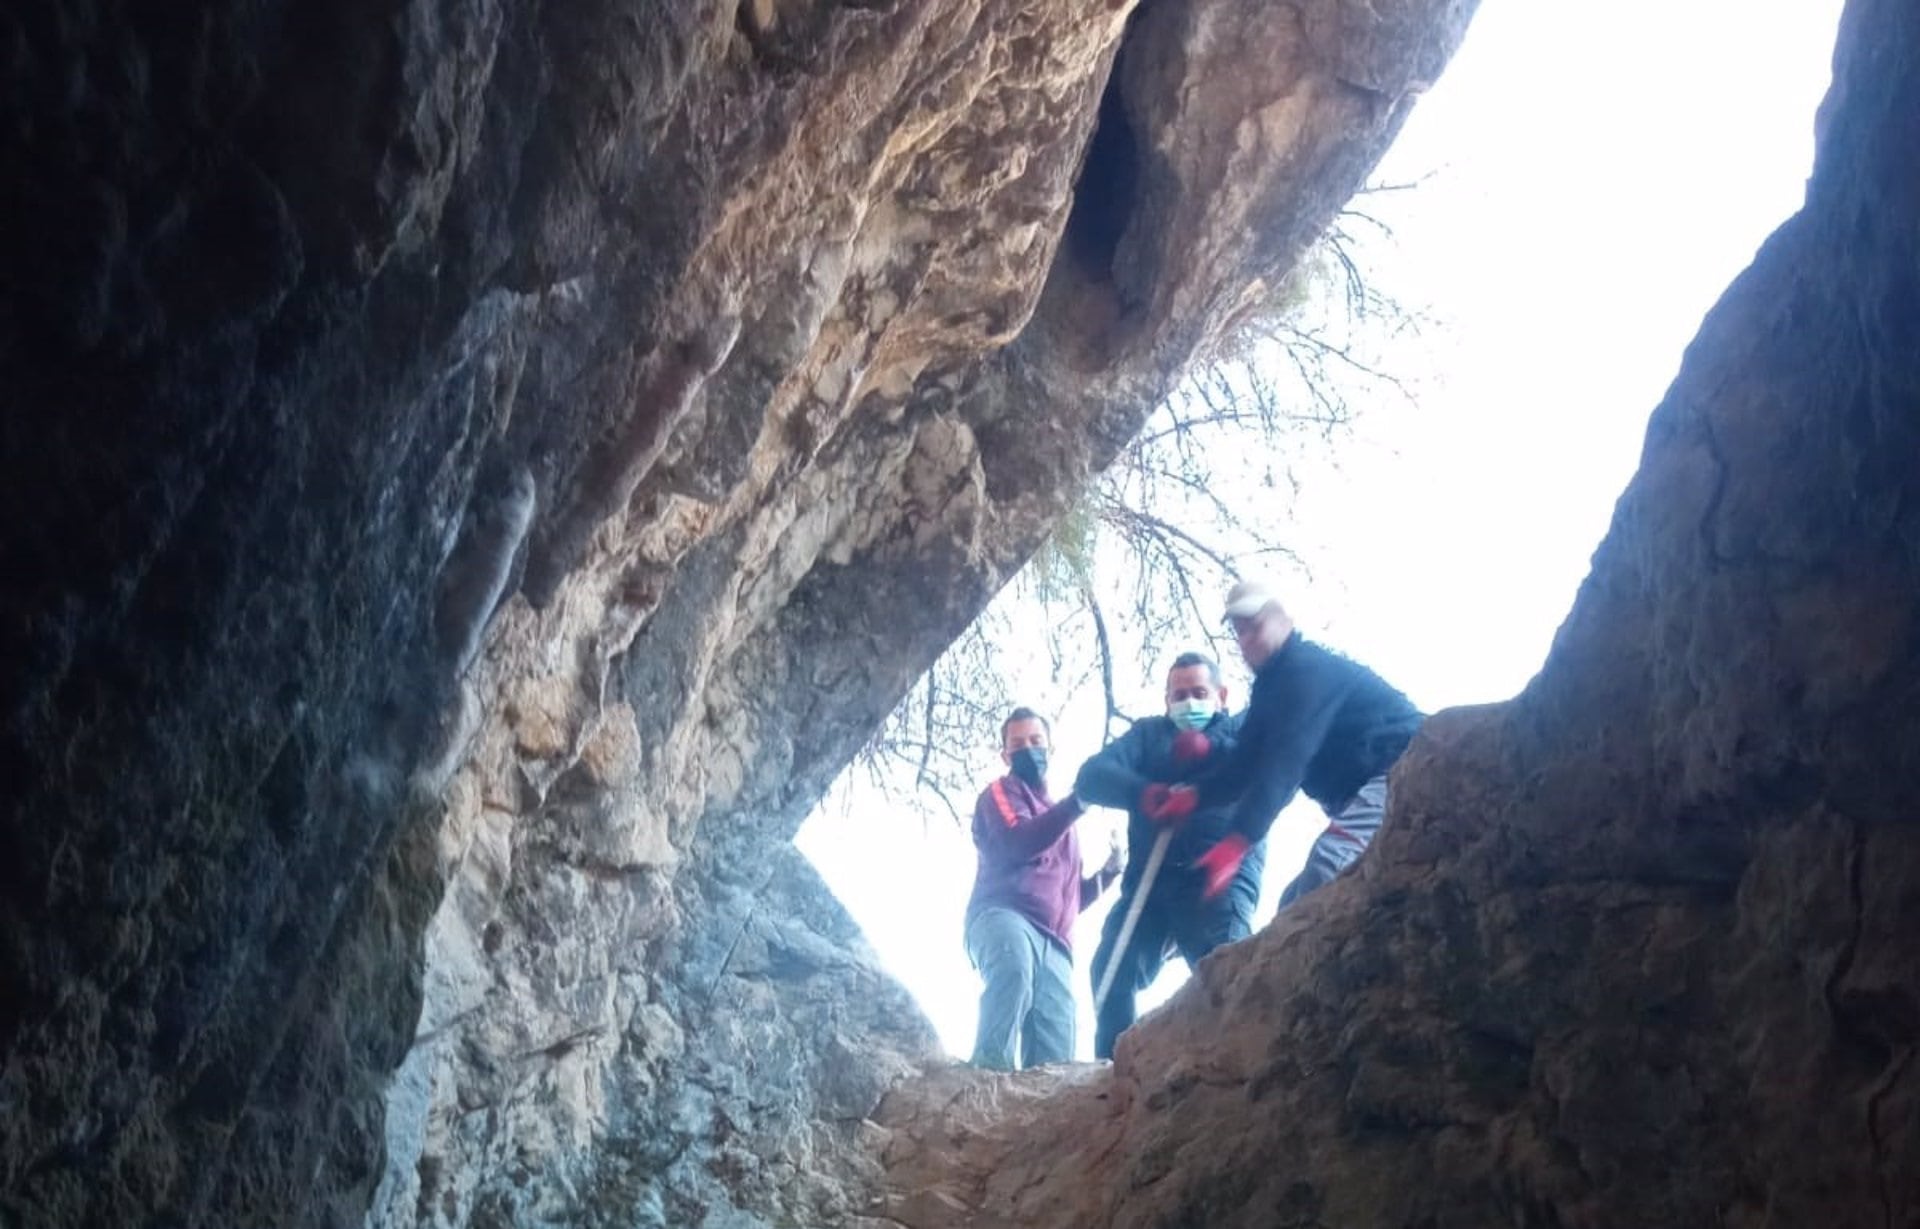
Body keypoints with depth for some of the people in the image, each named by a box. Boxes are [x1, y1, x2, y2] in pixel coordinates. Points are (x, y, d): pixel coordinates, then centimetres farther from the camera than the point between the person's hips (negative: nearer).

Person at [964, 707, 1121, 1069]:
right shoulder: (1001, 792, 16)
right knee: (1013, 969, -42)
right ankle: (990, 1070, -54)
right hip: (1004, 914, -7)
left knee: (1053, 1059, -11)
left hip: (1055, 943, 7)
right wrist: (1078, 803, -10)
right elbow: (1018, 844, -7)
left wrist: (1108, 872, 22)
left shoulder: (1060, 817, 36)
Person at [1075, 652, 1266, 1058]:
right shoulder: (1148, 734, 24)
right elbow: (1090, 778, 4)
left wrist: (1211, 748, -11)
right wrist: (1144, 793, -16)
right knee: (1111, 971, -14)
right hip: (1151, 880, 3)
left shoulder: (1244, 731, 20)